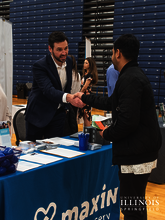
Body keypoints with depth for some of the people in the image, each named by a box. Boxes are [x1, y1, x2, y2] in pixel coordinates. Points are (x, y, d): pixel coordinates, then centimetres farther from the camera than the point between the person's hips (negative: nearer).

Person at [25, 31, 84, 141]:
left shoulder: (69, 61, 0)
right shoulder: (40, 66, -21)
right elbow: (48, 90, -36)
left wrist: (65, 106, 9)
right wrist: (68, 97, -53)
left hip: (58, 114, 5)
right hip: (39, 114, -5)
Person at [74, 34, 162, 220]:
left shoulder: (129, 79, -19)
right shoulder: (133, 74, 15)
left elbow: (127, 120, -27)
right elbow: (111, 103, 26)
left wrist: (107, 134, -9)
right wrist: (85, 98, 35)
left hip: (136, 155, -11)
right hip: (141, 150, 11)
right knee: (136, 203, 20)